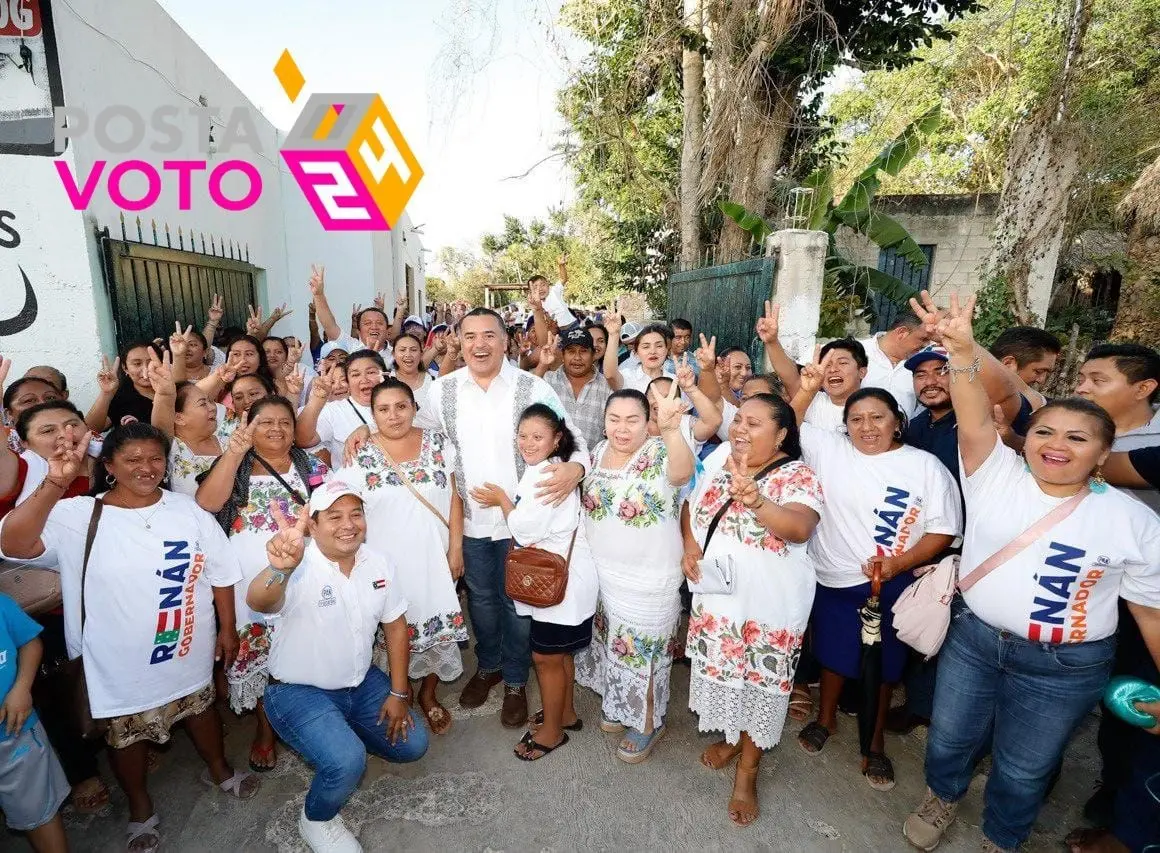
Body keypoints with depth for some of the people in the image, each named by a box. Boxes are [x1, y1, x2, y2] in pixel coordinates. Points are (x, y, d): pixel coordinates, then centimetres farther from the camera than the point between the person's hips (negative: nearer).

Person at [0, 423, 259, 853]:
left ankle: (218, 770, 52)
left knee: (201, 707, 24)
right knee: (125, 733, 19)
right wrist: (55, 483, -45)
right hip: (119, 662, -2)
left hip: (189, 651, 2)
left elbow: (220, 572, -1)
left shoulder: (189, 510, -8)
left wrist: (227, 628, 2)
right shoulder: (79, 516, -15)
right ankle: (140, 808, 47)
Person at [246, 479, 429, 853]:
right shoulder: (301, 570, -26)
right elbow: (258, 602, -48)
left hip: (362, 682, 6)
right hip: (300, 692, -5)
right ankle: (316, 822, 9)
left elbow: (395, 625, 1)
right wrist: (279, 569, -71)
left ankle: (342, 735, 31)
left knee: (412, 745, 6)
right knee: (347, 762, -26)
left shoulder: (378, 564, -9)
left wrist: (398, 693, 0)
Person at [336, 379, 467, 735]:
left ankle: (428, 695, 34)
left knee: (437, 625, 9)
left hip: (433, 558, 1)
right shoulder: (361, 455, -6)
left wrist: (456, 549, -1)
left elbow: (454, 499, 1)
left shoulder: (438, 444, -2)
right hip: (386, 562, -1)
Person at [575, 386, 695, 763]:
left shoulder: (659, 454, -21)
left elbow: (683, 472, -45)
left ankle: (648, 723, 36)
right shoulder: (598, 452, -2)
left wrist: (671, 429, -61)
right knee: (612, 643, 23)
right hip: (601, 573, 6)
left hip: (648, 581, -6)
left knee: (642, 650, 12)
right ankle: (619, 704, 48)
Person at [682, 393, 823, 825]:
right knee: (721, 672, 21)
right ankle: (730, 737, 49)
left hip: (770, 606, -5)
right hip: (715, 597, 5)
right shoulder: (718, 459, 1)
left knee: (759, 683, 9)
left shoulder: (798, 476, -16)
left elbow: (801, 529, -34)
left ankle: (747, 772, 32)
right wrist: (689, 545, -6)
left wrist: (752, 498, -49)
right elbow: (691, 504, 10)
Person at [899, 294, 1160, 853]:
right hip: (972, 638, 1)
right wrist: (963, 352, -41)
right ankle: (942, 798, 51)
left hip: (1063, 667, -1)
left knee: (1023, 768, 19)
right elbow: (975, 422, -26)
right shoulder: (996, 476, -8)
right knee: (949, 739, 20)